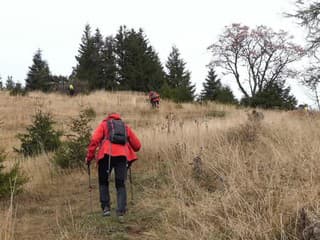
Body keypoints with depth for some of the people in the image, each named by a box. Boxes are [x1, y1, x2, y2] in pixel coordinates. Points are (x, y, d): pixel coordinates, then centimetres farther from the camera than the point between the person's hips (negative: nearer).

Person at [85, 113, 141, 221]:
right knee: (121, 185, 7)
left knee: (103, 182, 16)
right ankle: (121, 212, -4)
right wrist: (129, 151, 42)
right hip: (122, 156, 2)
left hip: (106, 155, -2)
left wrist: (89, 157, 6)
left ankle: (106, 208, 5)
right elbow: (137, 145, 23)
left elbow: (94, 140, 2)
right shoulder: (125, 127, 27)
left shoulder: (104, 124, 19)